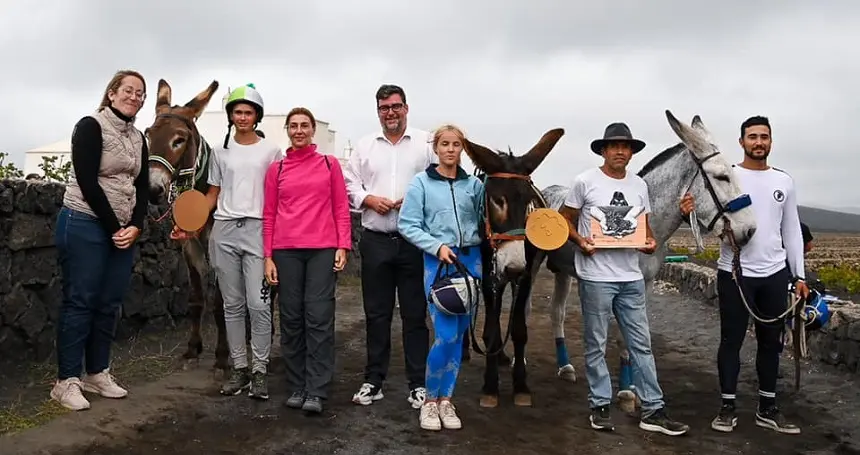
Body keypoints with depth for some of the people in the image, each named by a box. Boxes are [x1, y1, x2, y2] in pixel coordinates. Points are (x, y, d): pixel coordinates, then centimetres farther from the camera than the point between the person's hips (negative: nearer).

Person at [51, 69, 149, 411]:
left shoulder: (138, 138, 13)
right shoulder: (90, 126, -7)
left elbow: (142, 187, 10)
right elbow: (87, 182, -15)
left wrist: (134, 226, -6)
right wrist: (114, 227, -14)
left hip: (123, 231, 7)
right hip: (84, 226, -6)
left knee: (109, 305, 9)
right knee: (80, 302, -3)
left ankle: (97, 373, 21)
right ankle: (66, 381, 6)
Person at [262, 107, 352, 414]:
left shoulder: (330, 164, 9)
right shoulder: (276, 169, 12)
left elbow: (341, 208, 7)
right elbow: (269, 215, 10)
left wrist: (343, 246, -3)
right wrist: (268, 256, 3)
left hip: (323, 250, -1)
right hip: (286, 252, 2)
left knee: (319, 318, -5)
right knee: (291, 319, 5)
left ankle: (316, 392, -2)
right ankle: (296, 387, 14)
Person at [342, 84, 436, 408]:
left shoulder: (426, 143, 4)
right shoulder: (364, 145, 11)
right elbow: (349, 183, 10)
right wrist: (369, 199, -8)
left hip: (415, 241, -2)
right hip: (375, 241, 2)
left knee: (415, 314, 4)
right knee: (376, 314, 10)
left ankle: (418, 383, 13)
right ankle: (373, 381, 20)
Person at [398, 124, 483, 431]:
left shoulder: (474, 185, 7)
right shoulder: (421, 183, -2)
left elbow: (482, 221, 16)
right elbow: (407, 225, -5)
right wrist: (437, 246, -14)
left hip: (471, 260, 4)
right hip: (438, 261, -4)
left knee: (459, 334, 8)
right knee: (446, 335, -10)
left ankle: (445, 400, 21)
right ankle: (430, 400, 10)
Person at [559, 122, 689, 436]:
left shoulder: (639, 185, 9)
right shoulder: (585, 181, -5)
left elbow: (645, 224, 17)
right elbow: (565, 219, 0)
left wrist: (651, 242, -4)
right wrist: (580, 240, -18)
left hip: (631, 277, 5)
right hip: (596, 277, -4)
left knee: (641, 344, 9)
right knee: (597, 345, 6)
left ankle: (652, 410, 17)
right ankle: (600, 406, 20)